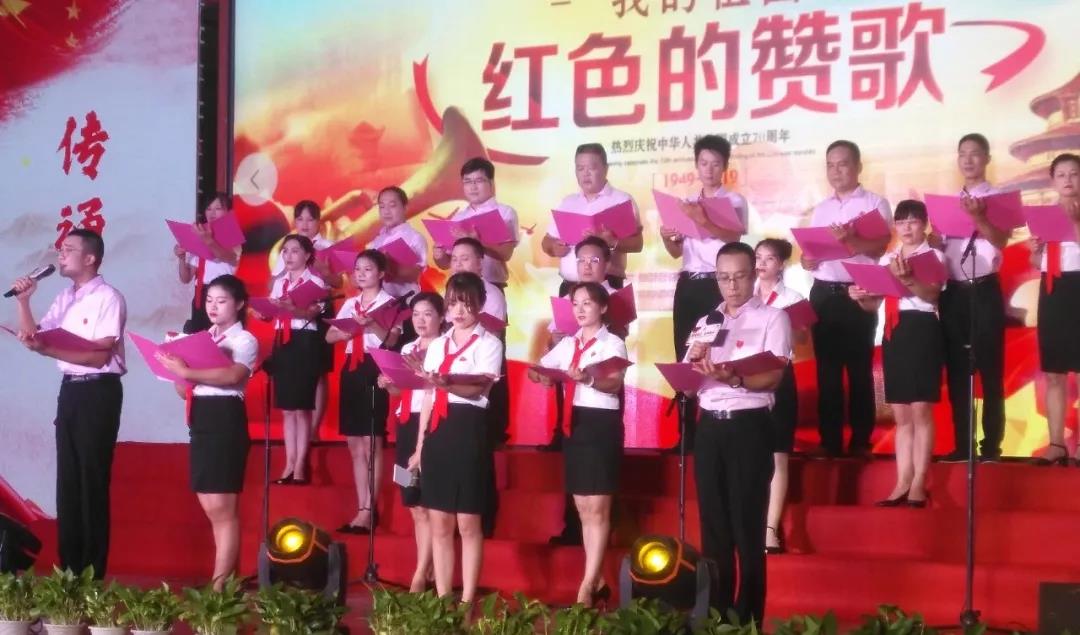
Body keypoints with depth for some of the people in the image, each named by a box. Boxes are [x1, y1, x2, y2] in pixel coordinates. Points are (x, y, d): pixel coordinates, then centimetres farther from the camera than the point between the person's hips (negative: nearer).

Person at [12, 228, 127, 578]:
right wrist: (23, 302, -3)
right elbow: (36, 336, 10)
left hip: (99, 391, -8)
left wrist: (47, 350, -25)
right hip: (70, 390, 8)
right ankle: (69, 568, 16)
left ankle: (92, 572, 1)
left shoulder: (108, 298, -11)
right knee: (68, 478, 10)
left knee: (92, 479, -5)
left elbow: (100, 356, -19)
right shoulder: (64, 299, 13)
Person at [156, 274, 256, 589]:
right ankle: (227, 577, 14)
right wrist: (176, 371, -5)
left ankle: (219, 584, -6)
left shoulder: (244, 340, -4)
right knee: (212, 508, 9)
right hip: (199, 419, 8)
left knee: (222, 508, -7)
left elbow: (233, 376, -24)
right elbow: (185, 390, 16)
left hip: (225, 419, -8)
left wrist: (187, 372, -28)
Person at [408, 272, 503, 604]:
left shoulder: (489, 344, -1)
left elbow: (479, 389, -16)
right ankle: (442, 597, 12)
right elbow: (429, 398, 16)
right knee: (439, 523, 6)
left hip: (469, 431, -5)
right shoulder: (437, 345, 15)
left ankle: (467, 599, 4)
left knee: (468, 523, -1)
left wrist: (447, 383, -34)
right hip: (437, 432, 5)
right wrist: (420, 445, 13)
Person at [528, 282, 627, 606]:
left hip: (602, 424, -7)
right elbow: (536, 369, 14)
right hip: (574, 423, 7)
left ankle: (587, 587, -8)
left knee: (597, 509, -7)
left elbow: (614, 384, -19)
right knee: (583, 509, 9)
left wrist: (589, 379, -39)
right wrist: (542, 376, -10)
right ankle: (597, 581, 17)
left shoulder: (613, 343, -5)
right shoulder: (567, 344, 14)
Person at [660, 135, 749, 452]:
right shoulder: (687, 203, 15)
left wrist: (704, 222, -37)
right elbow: (677, 252, 16)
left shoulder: (734, 202, 1)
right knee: (685, 357, 3)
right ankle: (687, 433, 8)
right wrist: (666, 238, -7)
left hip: (718, 285, -4)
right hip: (688, 285, 5)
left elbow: (732, 236, -19)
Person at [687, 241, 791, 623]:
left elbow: (772, 378, -11)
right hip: (709, 426, 5)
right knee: (713, 525, 9)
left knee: (747, 527, -2)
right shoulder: (705, 323, 15)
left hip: (748, 426, -5)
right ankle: (715, 615, 15)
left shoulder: (772, 318, -1)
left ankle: (748, 618, 3)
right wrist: (695, 360, -8)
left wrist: (734, 378, -29)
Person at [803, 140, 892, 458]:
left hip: (858, 294, -4)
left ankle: (860, 441, 3)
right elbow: (809, 254, 16)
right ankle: (830, 441, 9)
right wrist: (808, 260, -8)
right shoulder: (821, 209, 16)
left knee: (859, 369, -2)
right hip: (824, 294, 4)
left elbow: (881, 247, -12)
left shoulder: (875, 203, 1)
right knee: (827, 369, 4)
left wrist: (851, 239, -29)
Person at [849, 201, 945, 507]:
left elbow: (931, 294, -18)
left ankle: (919, 483, -4)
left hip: (923, 330, -6)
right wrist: (860, 297, -10)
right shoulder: (887, 260, 15)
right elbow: (874, 303, 12)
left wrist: (907, 280, -36)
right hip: (894, 332, 6)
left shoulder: (934, 256, -1)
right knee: (901, 415, 7)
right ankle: (903, 482, 9)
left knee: (921, 410, -7)